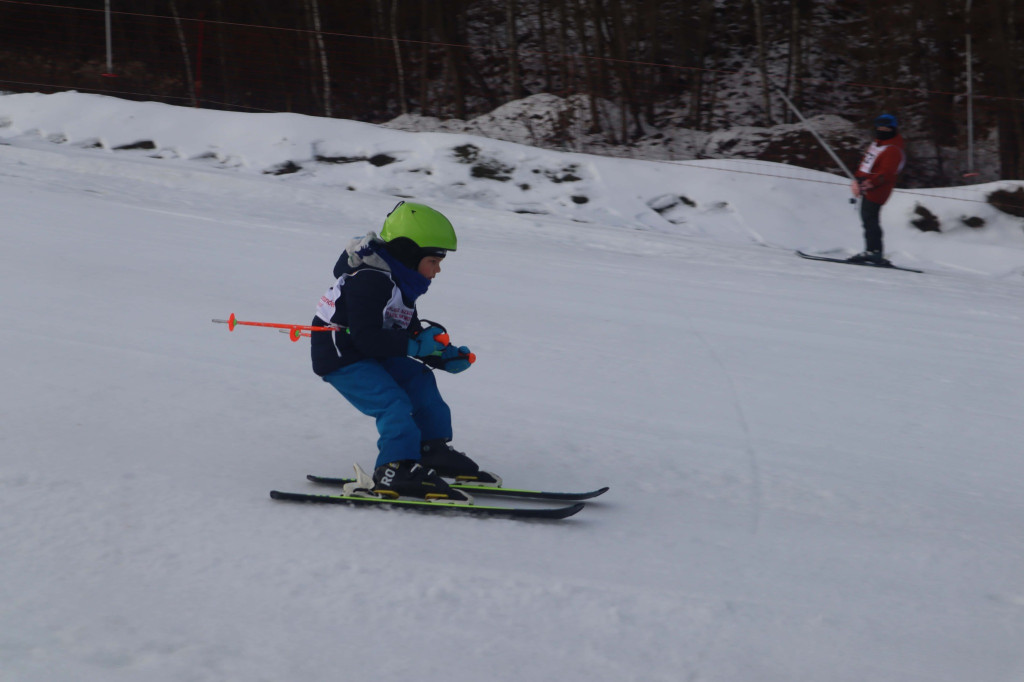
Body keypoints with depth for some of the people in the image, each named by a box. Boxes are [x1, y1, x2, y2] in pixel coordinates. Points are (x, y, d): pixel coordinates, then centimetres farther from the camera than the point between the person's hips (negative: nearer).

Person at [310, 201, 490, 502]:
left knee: (419, 379, 12)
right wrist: (415, 345, -30)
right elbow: (366, 337, -30)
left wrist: (446, 358, 0)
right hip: (340, 357, -10)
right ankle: (397, 470, -25)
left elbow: (410, 334, 13)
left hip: (372, 356, 10)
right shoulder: (369, 281, -24)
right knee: (393, 403, -22)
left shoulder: (400, 285, 11)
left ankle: (433, 450, 19)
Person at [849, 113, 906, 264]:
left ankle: (874, 251, -12)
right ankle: (873, 252, 13)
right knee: (867, 219, 10)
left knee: (870, 220, -12)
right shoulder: (877, 143, 18)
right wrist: (857, 179, 17)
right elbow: (865, 163, 24)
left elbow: (886, 173, -24)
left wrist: (871, 182, -32)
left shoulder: (893, 150, -14)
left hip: (876, 191, -10)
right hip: (866, 188, 10)